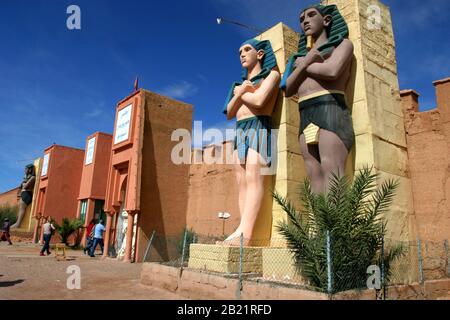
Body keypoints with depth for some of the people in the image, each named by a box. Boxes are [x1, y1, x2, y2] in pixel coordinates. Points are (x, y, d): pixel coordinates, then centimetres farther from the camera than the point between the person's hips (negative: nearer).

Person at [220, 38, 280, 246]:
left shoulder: (271, 74, 9)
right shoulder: (241, 83, 27)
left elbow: (258, 100, -11)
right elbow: (230, 113, 16)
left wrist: (240, 92, 7)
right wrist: (239, 93, 0)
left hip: (259, 129, -7)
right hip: (240, 132, 7)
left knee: (254, 180, -19)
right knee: (243, 183, -7)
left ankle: (243, 233, -29)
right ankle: (244, 235, -13)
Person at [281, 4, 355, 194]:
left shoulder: (342, 43, 14)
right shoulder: (302, 55, 29)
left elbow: (332, 71, -8)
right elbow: (288, 90, 15)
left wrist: (301, 65, 8)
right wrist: (303, 64, 0)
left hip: (330, 111, -5)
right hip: (305, 118, 5)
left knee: (332, 178, -19)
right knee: (315, 178, -7)